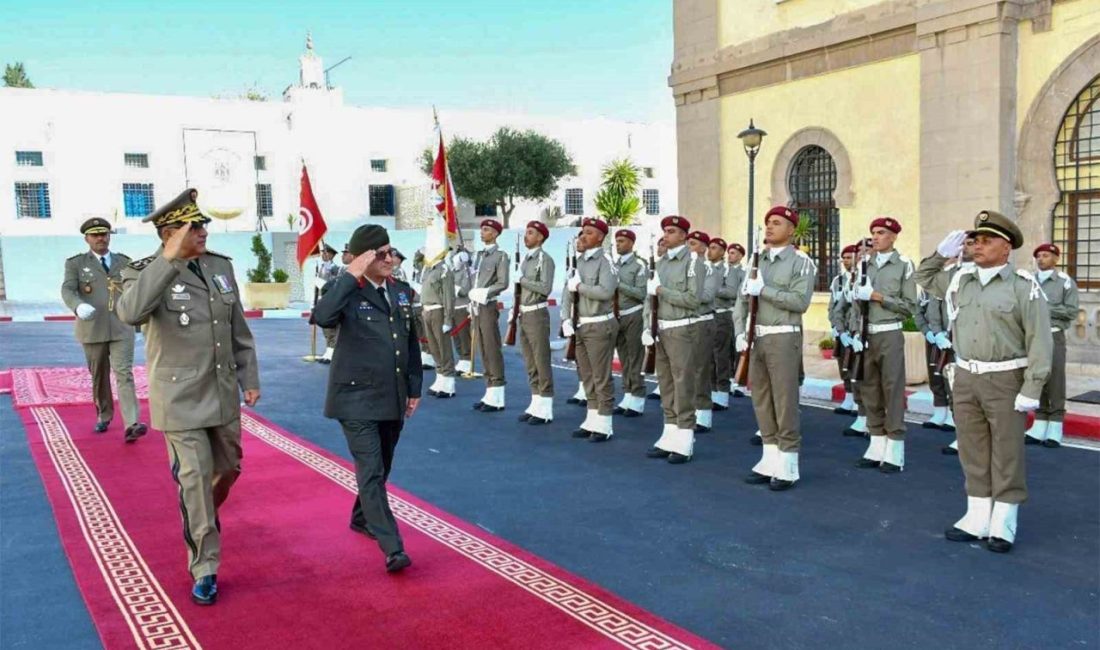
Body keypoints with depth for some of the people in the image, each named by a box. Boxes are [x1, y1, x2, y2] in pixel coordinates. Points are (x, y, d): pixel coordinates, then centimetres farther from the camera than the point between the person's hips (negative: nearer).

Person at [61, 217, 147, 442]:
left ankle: (131, 425, -19)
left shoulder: (124, 262, 11)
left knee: (124, 374, -11)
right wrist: (78, 306, -29)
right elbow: (67, 290, -9)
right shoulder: (75, 263, 4)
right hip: (92, 329, 0)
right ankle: (104, 416, 32)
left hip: (121, 328, 0)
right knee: (99, 376, 12)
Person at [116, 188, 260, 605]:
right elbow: (130, 313, -36)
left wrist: (249, 379, 10)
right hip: (181, 400, -5)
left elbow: (239, 331, 11)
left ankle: (203, 519, 51)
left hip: (223, 395, 6)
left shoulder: (221, 266, 4)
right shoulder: (144, 272, -12)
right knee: (195, 481, -2)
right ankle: (204, 569, 12)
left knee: (228, 468, 20)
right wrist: (169, 259, -36)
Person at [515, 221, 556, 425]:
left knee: (542, 362, -4)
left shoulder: (545, 259, -11)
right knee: (530, 364, 11)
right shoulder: (526, 259, 15)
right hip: (524, 315, 9)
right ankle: (536, 404, 18)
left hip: (537, 314, -9)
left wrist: (522, 279, -14)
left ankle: (545, 410, 1)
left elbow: (545, 288, -22)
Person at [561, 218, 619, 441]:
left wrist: (579, 286, -15)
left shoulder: (605, 261, -11)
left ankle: (604, 425, 7)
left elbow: (605, 291, -26)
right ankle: (592, 420, 24)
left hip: (600, 326, -8)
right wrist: (566, 319, -3)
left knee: (601, 377, -2)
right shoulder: (580, 261, 12)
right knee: (586, 376, 14)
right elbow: (568, 291, 9)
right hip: (581, 325, 8)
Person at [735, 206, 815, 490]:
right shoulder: (758, 260, 14)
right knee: (761, 400, 9)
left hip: (784, 338, -6)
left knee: (784, 401, -3)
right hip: (756, 338, 6)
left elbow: (800, 302, -18)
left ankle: (787, 468, 6)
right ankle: (769, 461, 18)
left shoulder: (801, 261, -5)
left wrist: (763, 290, -18)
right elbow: (742, 299, 11)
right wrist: (740, 332, -1)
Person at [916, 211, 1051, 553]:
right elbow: (924, 278, 26)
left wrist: (1032, 389, -17)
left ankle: (1003, 524, 13)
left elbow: (1039, 341, -12)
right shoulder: (960, 279, 8)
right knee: (973, 452, 10)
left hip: (1005, 380, -5)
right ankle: (977, 517, 20)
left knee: (1006, 455, 3)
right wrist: (941, 254, 7)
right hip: (965, 378, 5)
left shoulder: (1024, 286, -9)